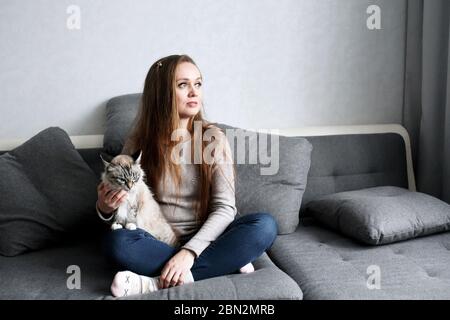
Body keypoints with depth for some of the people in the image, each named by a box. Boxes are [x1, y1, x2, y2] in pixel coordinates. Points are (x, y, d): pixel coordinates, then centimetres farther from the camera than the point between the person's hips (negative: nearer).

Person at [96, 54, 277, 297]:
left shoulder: (214, 139, -3)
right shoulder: (139, 143, -1)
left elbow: (225, 207, -10)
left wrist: (190, 251, -25)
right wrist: (105, 208, -20)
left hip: (203, 241, 1)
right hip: (158, 242, 0)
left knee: (265, 225, -26)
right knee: (117, 242, -31)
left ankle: (163, 282, -25)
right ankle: (227, 262, -20)